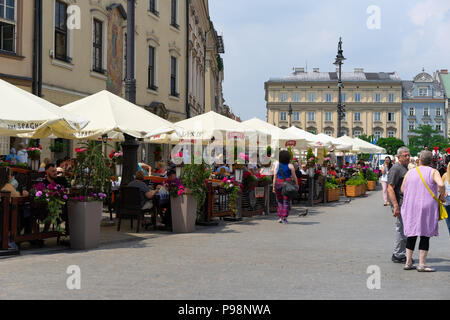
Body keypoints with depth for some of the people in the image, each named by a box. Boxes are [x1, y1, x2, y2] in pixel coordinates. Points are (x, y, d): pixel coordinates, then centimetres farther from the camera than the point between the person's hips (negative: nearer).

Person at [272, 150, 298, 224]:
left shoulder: (277, 166, 2)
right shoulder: (290, 166, -2)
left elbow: (274, 177, -2)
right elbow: (294, 176, -4)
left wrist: (274, 187, 0)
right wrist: (297, 184, 6)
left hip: (278, 184, 2)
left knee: (280, 201, 16)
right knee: (286, 201, 1)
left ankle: (280, 217, 13)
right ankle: (284, 218, -7)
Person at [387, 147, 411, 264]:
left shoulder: (406, 168, 19)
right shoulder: (396, 169, -13)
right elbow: (390, 189, -19)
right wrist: (396, 206, -24)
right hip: (399, 204, -10)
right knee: (401, 230, -6)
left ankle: (402, 254, 21)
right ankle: (398, 256, 2)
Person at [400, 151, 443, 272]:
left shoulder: (410, 173, 7)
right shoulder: (433, 172, -3)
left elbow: (402, 190, 9)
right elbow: (441, 185, -20)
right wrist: (442, 196, -4)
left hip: (410, 207, 4)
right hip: (427, 206, -4)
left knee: (411, 235, 12)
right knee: (425, 235, 0)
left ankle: (408, 263, 14)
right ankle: (422, 264, -2)